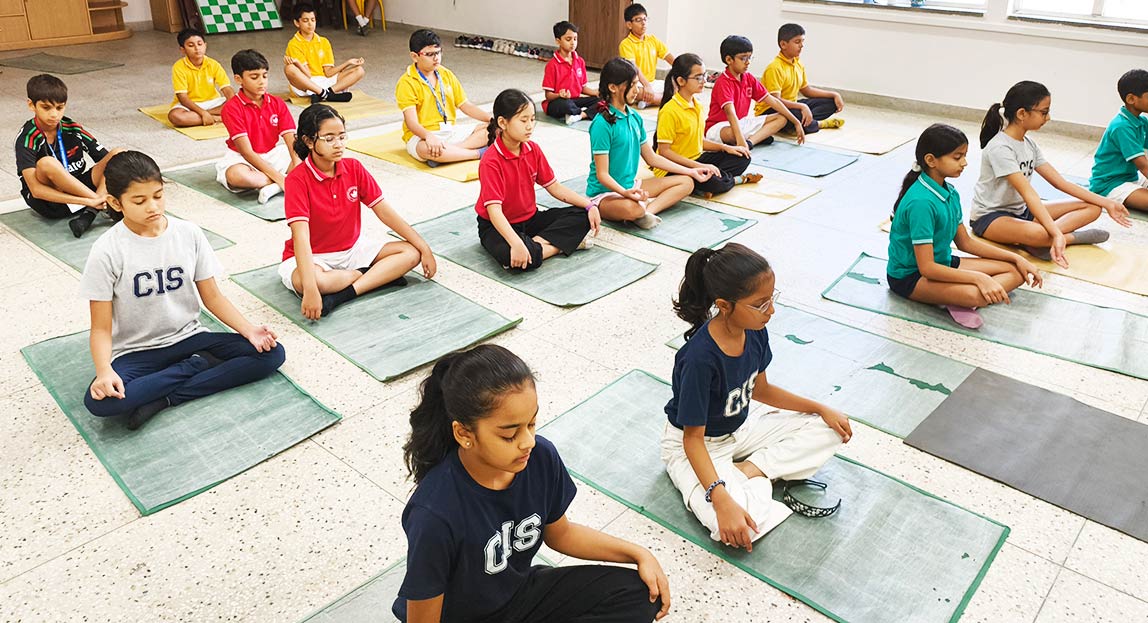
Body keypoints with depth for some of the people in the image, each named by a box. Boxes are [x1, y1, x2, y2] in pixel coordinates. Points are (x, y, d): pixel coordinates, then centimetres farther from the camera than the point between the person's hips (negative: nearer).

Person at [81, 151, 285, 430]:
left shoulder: (189, 233, -4)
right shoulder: (107, 252, -12)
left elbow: (212, 296, 3)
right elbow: (101, 328, -9)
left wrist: (248, 329, -13)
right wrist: (104, 371, -29)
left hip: (189, 337, 3)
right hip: (137, 353, -3)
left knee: (272, 353, -18)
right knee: (100, 400, -34)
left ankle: (163, 399, -19)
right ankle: (197, 365, -14)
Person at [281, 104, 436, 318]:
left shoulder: (353, 168, -5)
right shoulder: (297, 180, -21)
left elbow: (385, 212, -2)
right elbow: (301, 236, -31)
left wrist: (424, 247, -7)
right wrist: (310, 289, -43)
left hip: (352, 248, 6)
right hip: (313, 257, -5)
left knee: (411, 252, -10)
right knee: (303, 280, -40)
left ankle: (343, 295, -23)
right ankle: (381, 275, -16)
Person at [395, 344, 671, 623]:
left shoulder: (541, 457, -17)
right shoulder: (435, 515, -34)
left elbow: (558, 533, 5)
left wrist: (639, 554, -1)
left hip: (523, 590, 6)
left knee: (641, 595, -6)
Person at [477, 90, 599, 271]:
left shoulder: (533, 149, -2)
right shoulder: (491, 161, -23)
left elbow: (554, 187, 4)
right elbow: (494, 210, -30)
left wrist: (590, 205, -6)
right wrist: (517, 244, -44)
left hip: (530, 219, 7)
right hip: (497, 227, -7)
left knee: (582, 215, -6)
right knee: (520, 257, -40)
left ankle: (537, 242, -19)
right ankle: (565, 243, -16)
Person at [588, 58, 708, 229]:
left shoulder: (635, 117, 6)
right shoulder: (602, 124, -17)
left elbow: (651, 158, 16)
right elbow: (602, 175, -19)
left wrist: (691, 172, 17)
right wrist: (625, 193, -38)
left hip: (631, 185, 9)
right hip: (606, 193, -9)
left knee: (686, 182, 3)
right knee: (632, 208, -43)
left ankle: (647, 210, -17)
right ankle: (642, 212, -8)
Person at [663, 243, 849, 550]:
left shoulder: (754, 331, -12)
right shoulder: (700, 358, -35)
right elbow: (693, 438, -27)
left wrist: (821, 409, 4)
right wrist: (721, 500, -37)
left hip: (741, 427, 8)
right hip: (699, 444, -7)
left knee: (829, 431, -1)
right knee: (734, 527, -31)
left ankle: (748, 470, -8)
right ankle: (761, 479, -1)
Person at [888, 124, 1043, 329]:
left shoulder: (950, 193, 4)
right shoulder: (921, 202, -26)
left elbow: (965, 242, 15)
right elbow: (926, 267, -28)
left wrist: (1016, 258, 11)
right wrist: (979, 277, -30)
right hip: (910, 276, -11)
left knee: (1016, 273, 3)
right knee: (975, 294, -38)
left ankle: (961, 304, -15)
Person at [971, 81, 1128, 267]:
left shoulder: (1029, 143, 7)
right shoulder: (1000, 148, -21)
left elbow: (1059, 181, 8)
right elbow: (1028, 194, -29)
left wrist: (1106, 202, 4)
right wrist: (1056, 233, -35)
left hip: (1021, 211, 10)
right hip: (990, 216, -9)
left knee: (1093, 208, 0)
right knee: (1038, 233, -41)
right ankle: (1075, 237, -12)